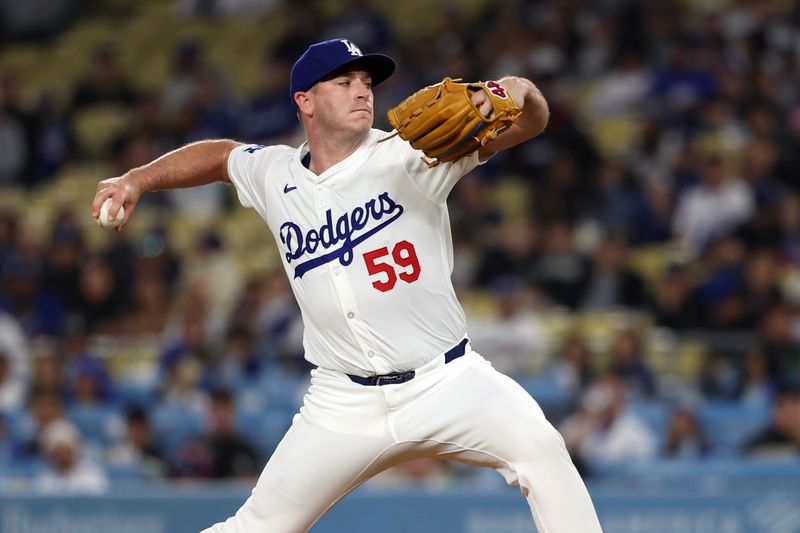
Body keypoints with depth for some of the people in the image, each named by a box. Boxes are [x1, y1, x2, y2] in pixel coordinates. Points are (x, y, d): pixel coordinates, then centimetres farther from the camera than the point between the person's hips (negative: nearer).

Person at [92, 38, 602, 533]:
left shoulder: (409, 157, -7)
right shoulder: (275, 174, 6)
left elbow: (531, 123, -16)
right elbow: (220, 155, 29)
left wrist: (520, 91, -39)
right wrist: (137, 180, 19)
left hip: (447, 382, -3)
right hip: (345, 402, 3)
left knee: (539, 445, -29)